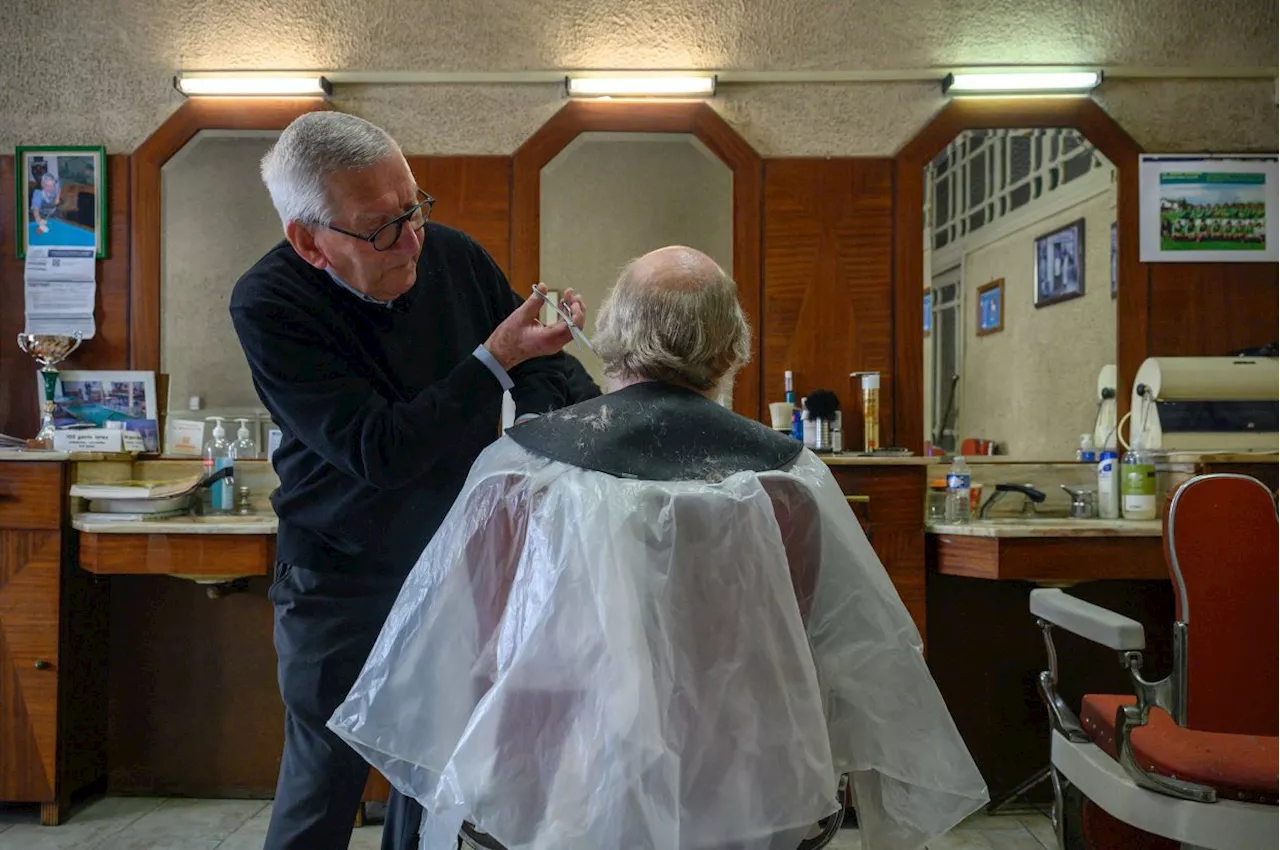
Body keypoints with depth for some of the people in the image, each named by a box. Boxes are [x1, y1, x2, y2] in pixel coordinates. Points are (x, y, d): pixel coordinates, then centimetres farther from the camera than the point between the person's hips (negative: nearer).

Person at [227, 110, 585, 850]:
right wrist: (495, 359, -29)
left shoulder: (453, 255, -10)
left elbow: (539, 370, 4)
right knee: (325, 779, 9)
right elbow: (379, 452, -26)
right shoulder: (268, 304, -19)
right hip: (342, 580, -3)